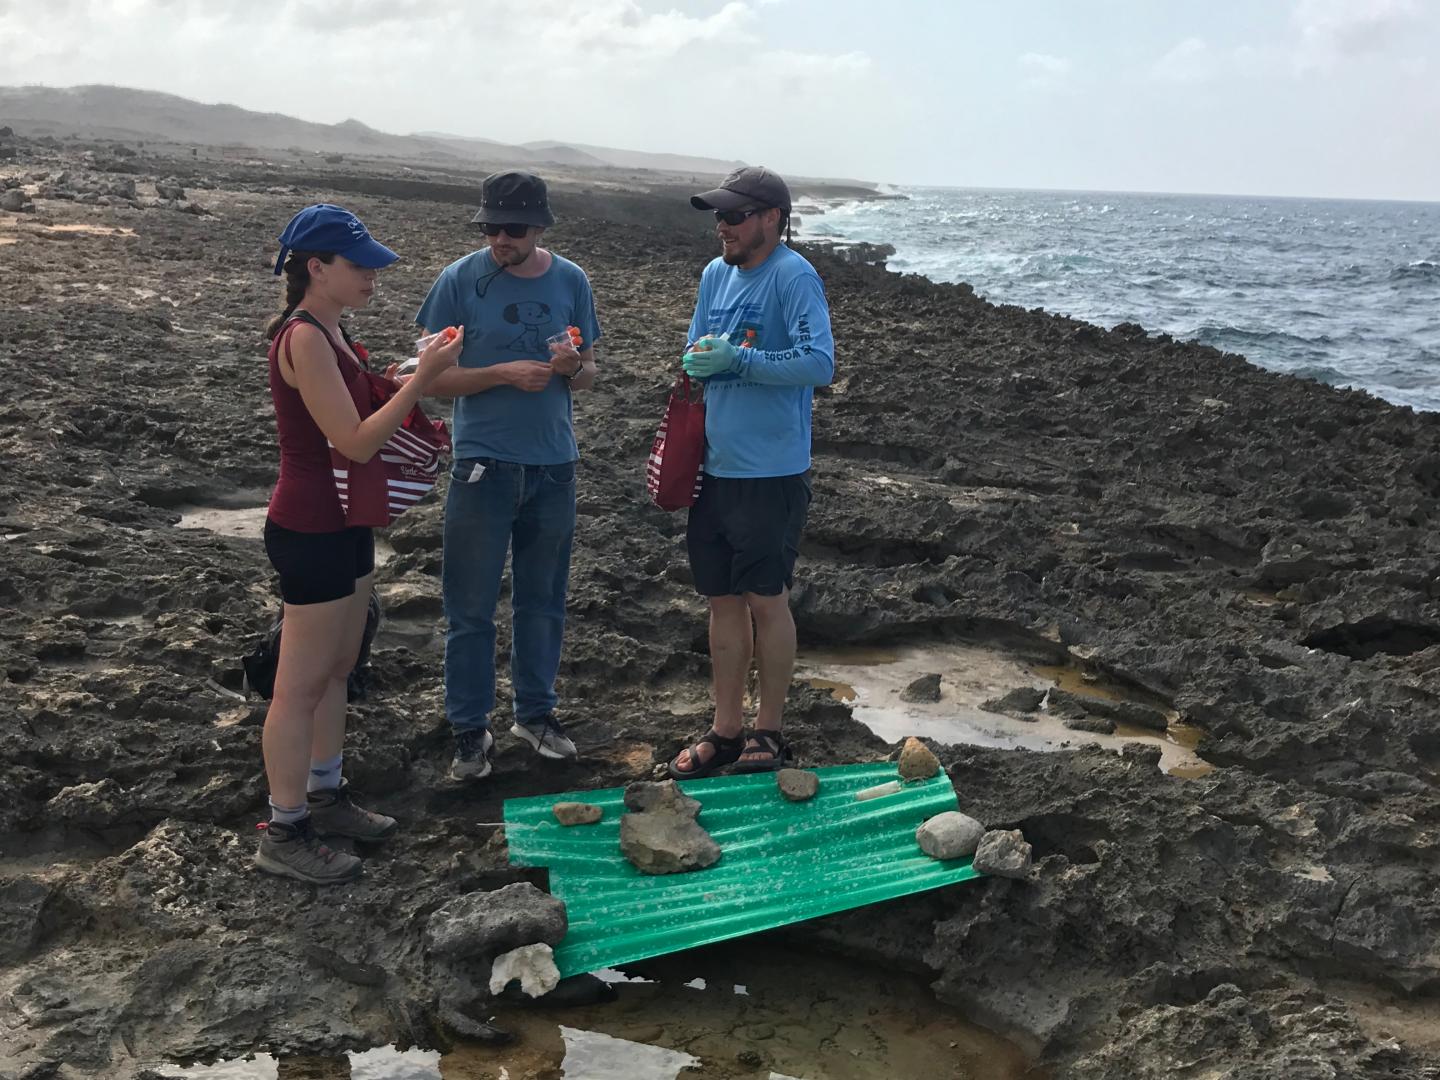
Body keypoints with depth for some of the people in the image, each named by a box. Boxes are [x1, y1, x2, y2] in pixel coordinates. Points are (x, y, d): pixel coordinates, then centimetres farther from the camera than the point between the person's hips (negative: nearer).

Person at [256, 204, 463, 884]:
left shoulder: (329, 329, 9)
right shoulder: (303, 337, -21)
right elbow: (355, 442, -24)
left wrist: (410, 421, 4)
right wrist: (424, 376, -23)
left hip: (344, 522, 10)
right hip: (309, 530, -10)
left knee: (336, 669, 19)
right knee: (301, 686, 1)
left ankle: (325, 796, 34)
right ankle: (283, 834, 13)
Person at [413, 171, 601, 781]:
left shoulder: (570, 281, 3)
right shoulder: (460, 280, -7)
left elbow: (587, 375, 9)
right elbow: (435, 379, -7)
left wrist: (574, 368, -14)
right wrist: (504, 372, -20)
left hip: (554, 464, 3)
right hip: (483, 465, -3)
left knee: (542, 599, 14)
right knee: (471, 607, 2)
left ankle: (535, 712, 30)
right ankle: (470, 730, 16)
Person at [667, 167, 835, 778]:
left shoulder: (794, 277, -12)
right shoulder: (715, 275, 11)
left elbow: (819, 362, -23)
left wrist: (737, 360, -23)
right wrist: (698, 362, -3)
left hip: (771, 474, -7)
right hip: (714, 468, 7)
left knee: (766, 600, 3)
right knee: (723, 599, 12)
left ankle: (769, 731, 18)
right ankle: (725, 731, 23)